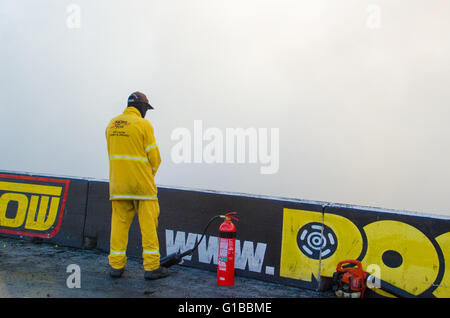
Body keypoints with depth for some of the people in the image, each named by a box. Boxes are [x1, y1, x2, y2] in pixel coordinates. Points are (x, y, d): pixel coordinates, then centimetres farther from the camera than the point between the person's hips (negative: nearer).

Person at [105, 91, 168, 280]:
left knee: (119, 221, 11)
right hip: (142, 183, -5)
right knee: (148, 223, 2)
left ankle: (116, 265, 15)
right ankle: (151, 267, 5)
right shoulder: (143, 125, -9)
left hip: (118, 183, 5)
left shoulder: (112, 124, 10)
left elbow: (113, 154, 14)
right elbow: (154, 157, -8)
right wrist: (151, 174, 11)